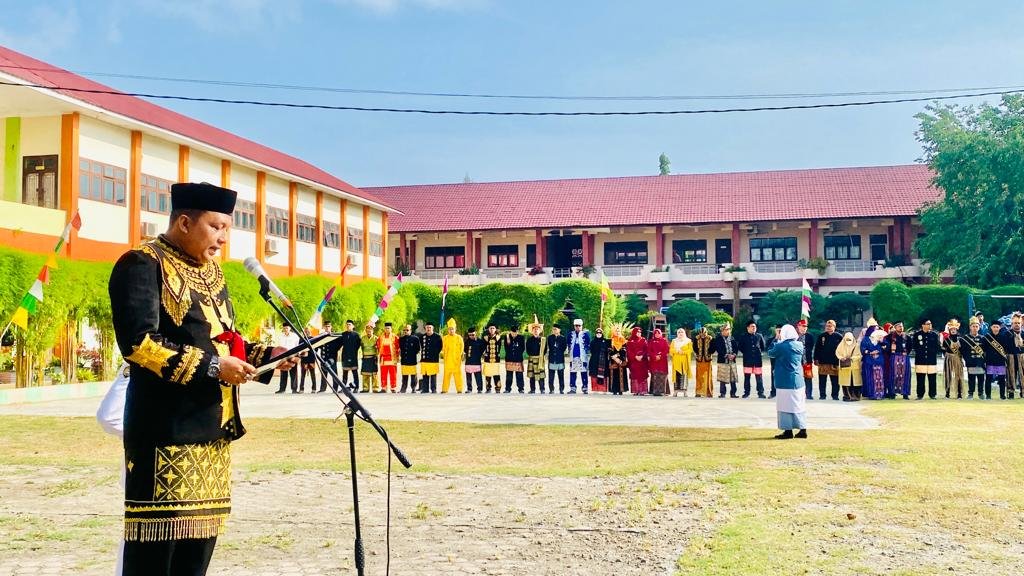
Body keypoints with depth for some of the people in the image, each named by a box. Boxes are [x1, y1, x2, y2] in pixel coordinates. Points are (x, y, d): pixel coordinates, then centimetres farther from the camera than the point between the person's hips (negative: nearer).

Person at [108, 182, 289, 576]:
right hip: (167, 429, -8)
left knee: (201, 533, 11)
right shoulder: (142, 265, -8)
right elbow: (138, 341, -19)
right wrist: (211, 366, -20)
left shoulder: (211, 270, 19)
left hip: (213, 427, 9)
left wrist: (266, 355, 4)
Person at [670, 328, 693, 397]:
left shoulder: (688, 341, 10)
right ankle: (675, 391, -7)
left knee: (684, 375, -9)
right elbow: (671, 350, 8)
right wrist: (677, 351, -10)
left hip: (685, 360, -1)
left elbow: (690, 350, 0)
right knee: (676, 375, -6)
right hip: (676, 360, 1)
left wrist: (683, 352, -13)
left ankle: (684, 391, -9)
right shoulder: (674, 341, 16)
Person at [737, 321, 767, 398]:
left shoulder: (759, 336, 7)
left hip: (758, 360, 1)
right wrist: (745, 353, 4)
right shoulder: (743, 337, 2)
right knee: (747, 377, 4)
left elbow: (763, 347, 18)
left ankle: (761, 393, 6)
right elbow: (739, 346, 10)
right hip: (747, 360, -1)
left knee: (759, 377, 1)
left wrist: (759, 352, 8)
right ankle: (746, 392, 12)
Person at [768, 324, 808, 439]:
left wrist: (777, 340, 7)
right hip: (798, 380, 6)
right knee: (799, 405, 11)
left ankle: (788, 431, 3)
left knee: (786, 405, 1)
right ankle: (803, 430, 15)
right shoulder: (800, 345, 2)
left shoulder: (781, 346, -16)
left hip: (785, 381, -6)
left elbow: (770, 353, 0)